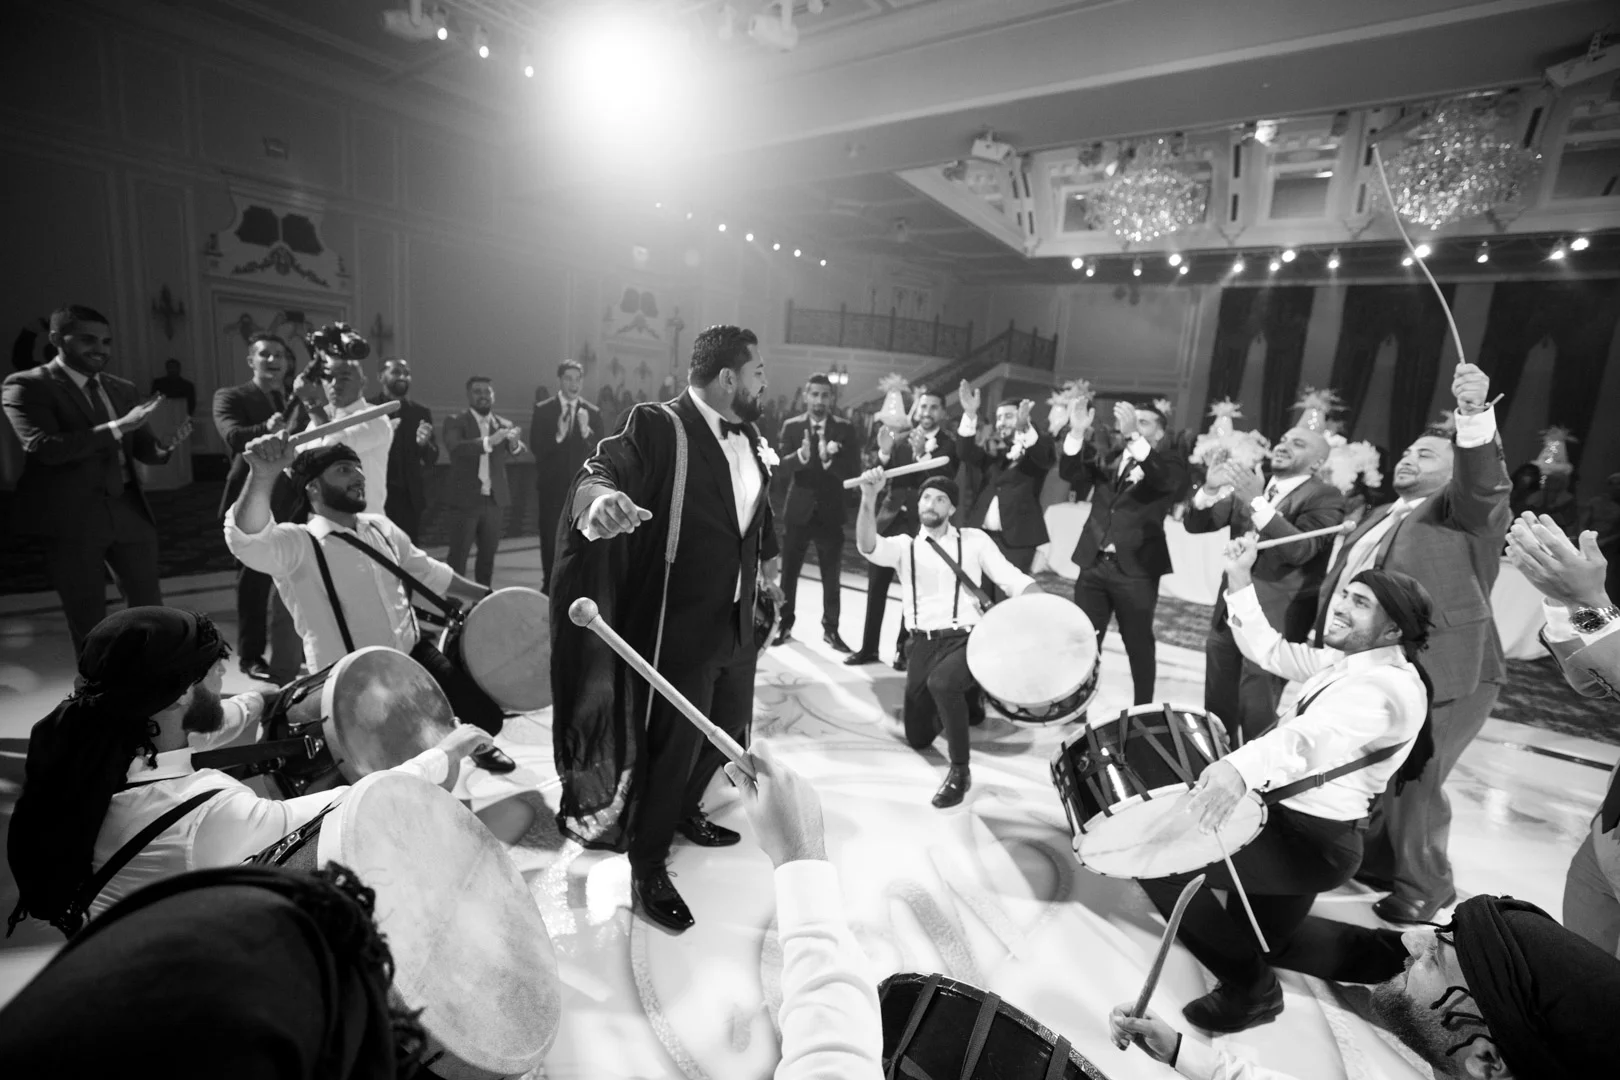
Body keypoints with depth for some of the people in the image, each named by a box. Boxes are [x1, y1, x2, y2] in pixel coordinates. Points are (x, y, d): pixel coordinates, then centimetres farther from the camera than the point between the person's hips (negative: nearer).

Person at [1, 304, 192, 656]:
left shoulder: (122, 388, 12)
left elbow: (141, 446, 8)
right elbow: (45, 447, -19)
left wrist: (166, 446, -16)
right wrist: (118, 426, -27)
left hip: (129, 511, 5)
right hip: (71, 519, -5)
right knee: (89, 623, 8)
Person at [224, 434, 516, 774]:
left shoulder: (380, 528, 7)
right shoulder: (297, 543, -13)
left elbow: (426, 571, 20)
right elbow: (248, 540, -36)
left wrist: (484, 596, 22)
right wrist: (263, 475, -53)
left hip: (415, 654, 6)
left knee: (486, 713, 3)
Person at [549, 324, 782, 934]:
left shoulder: (748, 436, 8)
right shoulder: (657, 428, -15)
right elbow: (604, 468, -29)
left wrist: (768, 555, 25)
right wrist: (600, 497, -51)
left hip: (737, 621, 8)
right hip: (679, 624, -8)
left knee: (728, 730, 21)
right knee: (672, 744, 3)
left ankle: (685, 811, 50)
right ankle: (647, 870, 27)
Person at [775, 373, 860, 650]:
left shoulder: (845, 429, -2)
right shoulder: (791, 426, 0)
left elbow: (853, 471, -10)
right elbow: (782, 465, -11)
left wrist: (828, 459, -27)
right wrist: (801, 455, -31)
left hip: (830, 511, -1)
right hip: (798, 509, 1)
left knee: (831, 576, 8)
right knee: (788, 571, 10)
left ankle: (831, 629, 21)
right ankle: (785, 624, 26)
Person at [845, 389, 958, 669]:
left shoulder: (949, 446, -1)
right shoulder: (900, 442, 8)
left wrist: (922, 454, -27)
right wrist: (884, 453, -16)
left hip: (921, 525, -3)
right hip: (889, 519, 4)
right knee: (876, 587, 7)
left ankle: (904, 648, 16)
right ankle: (868, 647, 18)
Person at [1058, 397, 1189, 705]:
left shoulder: (1170, 462, 0)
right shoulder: (1108, 458, 12)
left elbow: (1164, 480, -23)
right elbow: (1070, 473, -1)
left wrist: (1134, 436, -32)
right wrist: (1078, 432, -16)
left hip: (1136, 569, -4)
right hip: (1094, 563, 4)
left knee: (1138, 644, 8)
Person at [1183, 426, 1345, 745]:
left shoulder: (1325, 498, -6)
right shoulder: (1250, 486, 10)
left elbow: (1299, 549, -22)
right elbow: (1195, 525, 3)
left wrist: (1258, 502, -30)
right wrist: (1210, 490, -16)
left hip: (1274, 621, -5)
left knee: (1255, 715, -2)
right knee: (1217, 710, 14)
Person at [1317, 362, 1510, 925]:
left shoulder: (1464, 511, -1)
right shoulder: (1378, 519, 19)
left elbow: (1485, 482, -24)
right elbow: (1336, 584, 20)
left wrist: (1474, 416, -39)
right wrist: (1320, 648, 12)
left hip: (1443, 674, -7)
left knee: (1412, 784, -1)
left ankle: (1424, 886, 21)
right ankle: (1379, 859, 37)